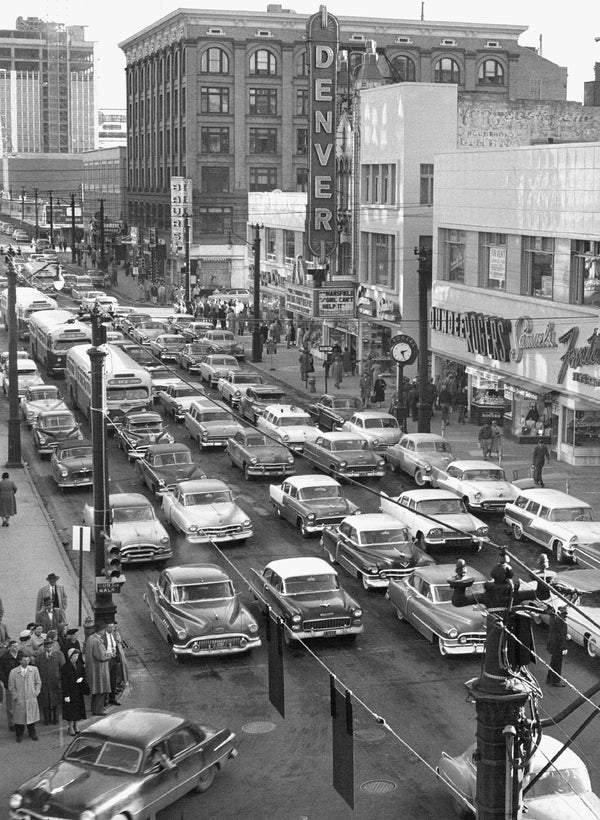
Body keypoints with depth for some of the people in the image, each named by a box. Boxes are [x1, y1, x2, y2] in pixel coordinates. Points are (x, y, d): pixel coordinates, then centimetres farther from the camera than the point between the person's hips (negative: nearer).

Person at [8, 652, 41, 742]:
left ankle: (32, 733, 31)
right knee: (19, 718, 8)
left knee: (32, 717, 12)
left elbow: (38, 682, 8)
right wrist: (15, 697, -4)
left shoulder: (34, 670, -3)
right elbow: (11, 687, 0)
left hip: (31, 700, 2)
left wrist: (36, 692, 0)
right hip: (19, 700, -2)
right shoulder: (13, 672, -8)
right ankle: (19, 735, 27)